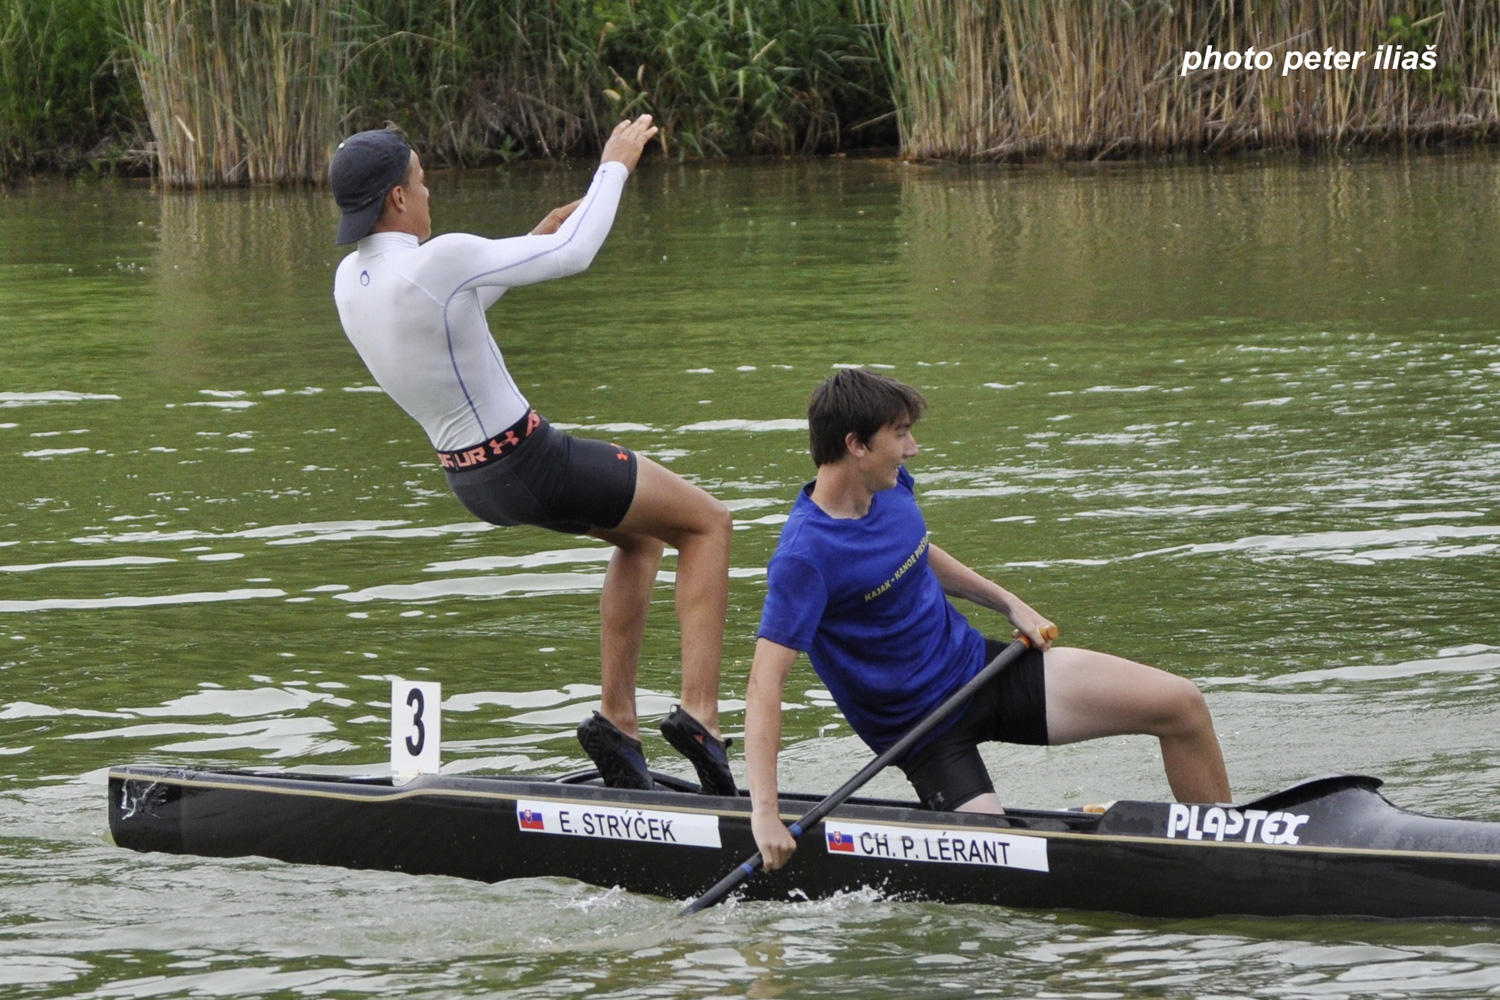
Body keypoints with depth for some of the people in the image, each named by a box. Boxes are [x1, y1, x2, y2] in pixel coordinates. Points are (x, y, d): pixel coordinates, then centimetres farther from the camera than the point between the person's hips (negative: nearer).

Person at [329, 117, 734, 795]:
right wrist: (615, 165, 0)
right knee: (706, 523, 9)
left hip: (467, 476, 9)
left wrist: (537, 239, 12)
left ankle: (617, 719, 23)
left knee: (641, 537, 29)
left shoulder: (350, 281, -2)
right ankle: (698, 711, -1)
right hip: (529, 464, -9)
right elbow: (574, 254, -15)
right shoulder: (438, 262, -27)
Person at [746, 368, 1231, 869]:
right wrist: (765, 813, -38)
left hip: (976, 663, 7)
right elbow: (764, 684, -31)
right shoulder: (804, 558, -26)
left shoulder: (891, 488, -2)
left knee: (1181, 705, -4)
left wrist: (1009, 603, 13)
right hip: (923, 728, -7)